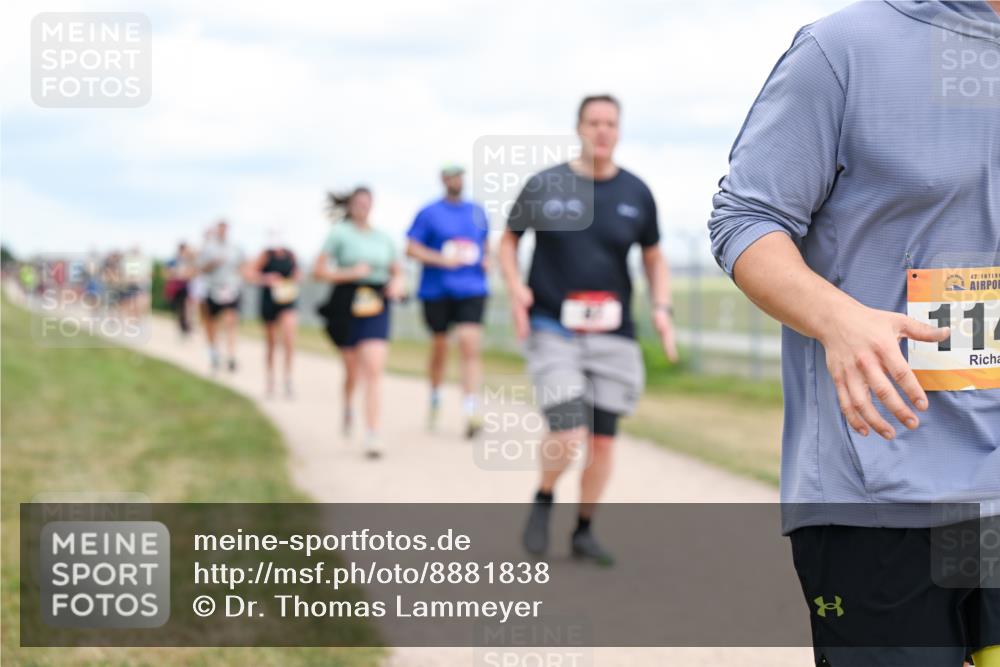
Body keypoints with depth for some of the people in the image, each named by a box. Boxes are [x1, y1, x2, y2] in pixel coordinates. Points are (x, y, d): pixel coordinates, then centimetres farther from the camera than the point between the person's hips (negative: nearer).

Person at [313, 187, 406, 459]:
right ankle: (347, 408, 46)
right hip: (347, 303, -1)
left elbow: (397, 271, 21)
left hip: (376, 305, 1)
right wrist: (350, 273, -14)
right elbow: (318, 271, -3)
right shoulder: (339, 233, 0)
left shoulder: (383, 237, 12)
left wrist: (397, 283, -1)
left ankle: (372, 435, -15)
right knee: (352, 368, 12)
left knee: (374, 369, -13)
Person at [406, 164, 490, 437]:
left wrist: (487, 259, 4)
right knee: (439, 347, 10)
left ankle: (471, 410, -19)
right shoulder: (429, 213, 1)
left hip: (471, 290, 1)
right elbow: (411, 248, -3)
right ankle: (435, 399, 34)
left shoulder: (477, 212, 13)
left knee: (470, 345, -14)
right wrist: (442, 260, -16)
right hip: (437, 290, -1)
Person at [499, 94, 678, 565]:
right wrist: (515, 287, -7)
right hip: (551, 329, -3)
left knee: (603, 440, 5)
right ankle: (543, 501, 16)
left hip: (612, 335, 3)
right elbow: (509, 240, 11)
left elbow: (653, 258, 15)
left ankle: (583, 531, 25)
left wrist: (661, 307, -1)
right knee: (569, 437, -15)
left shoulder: (636, 193, 4)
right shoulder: (544, 186, -2)